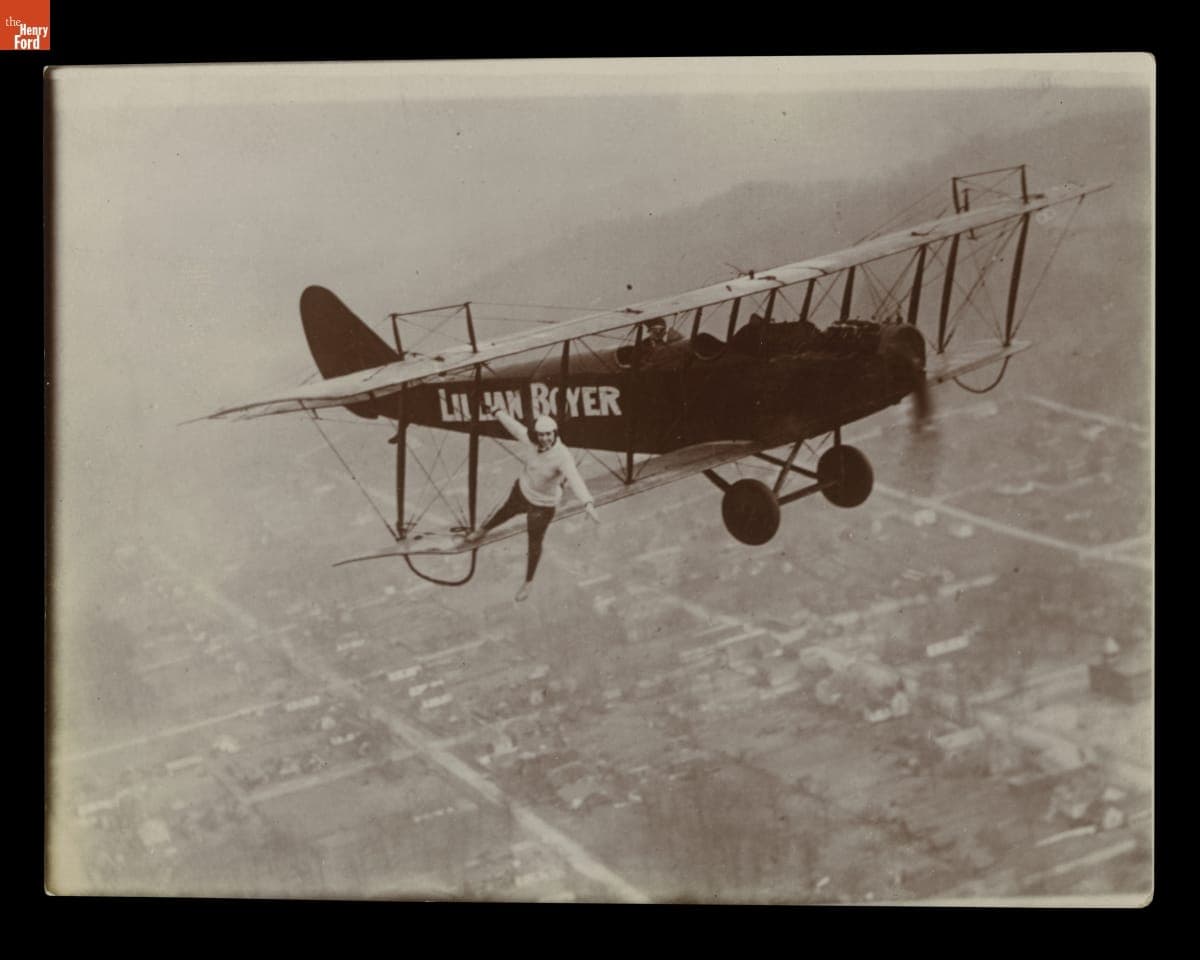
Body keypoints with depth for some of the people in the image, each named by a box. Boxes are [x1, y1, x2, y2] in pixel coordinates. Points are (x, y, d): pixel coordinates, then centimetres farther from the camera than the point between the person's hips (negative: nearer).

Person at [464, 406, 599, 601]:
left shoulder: (562, 455, -40)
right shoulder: (528, 439, -25)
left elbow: (575, 480, -54)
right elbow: (512, 423, -5)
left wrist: (588, 504, -69)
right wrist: (495, 411, 11)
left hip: (542, 504, -4)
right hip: (523, 489, 4)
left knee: (534, 544, 16)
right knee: (505, 512, 35)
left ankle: (528, 582, 43)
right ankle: (481, 531, 69)